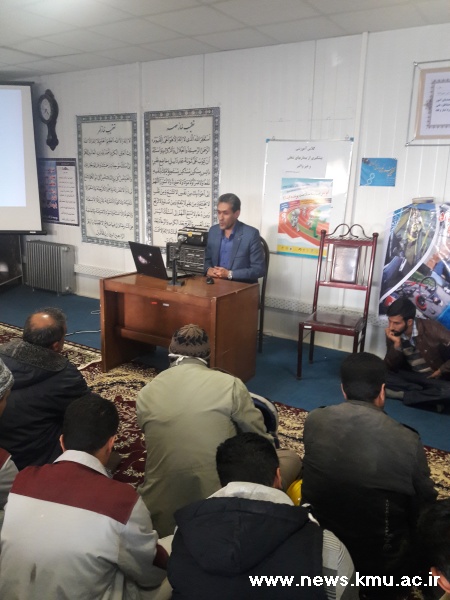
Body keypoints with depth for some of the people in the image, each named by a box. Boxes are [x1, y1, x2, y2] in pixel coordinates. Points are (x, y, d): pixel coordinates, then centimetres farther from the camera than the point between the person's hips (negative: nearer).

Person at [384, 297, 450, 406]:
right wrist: (397, 344, -23)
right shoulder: (392, 334, -8)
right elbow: (390, 367, -10)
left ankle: (404, 394, -21)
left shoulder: (431, 327, -18)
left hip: (436, 377, -3)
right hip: (410, 376, 4)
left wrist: (441, 371, -13)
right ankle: (430, 394, -18)